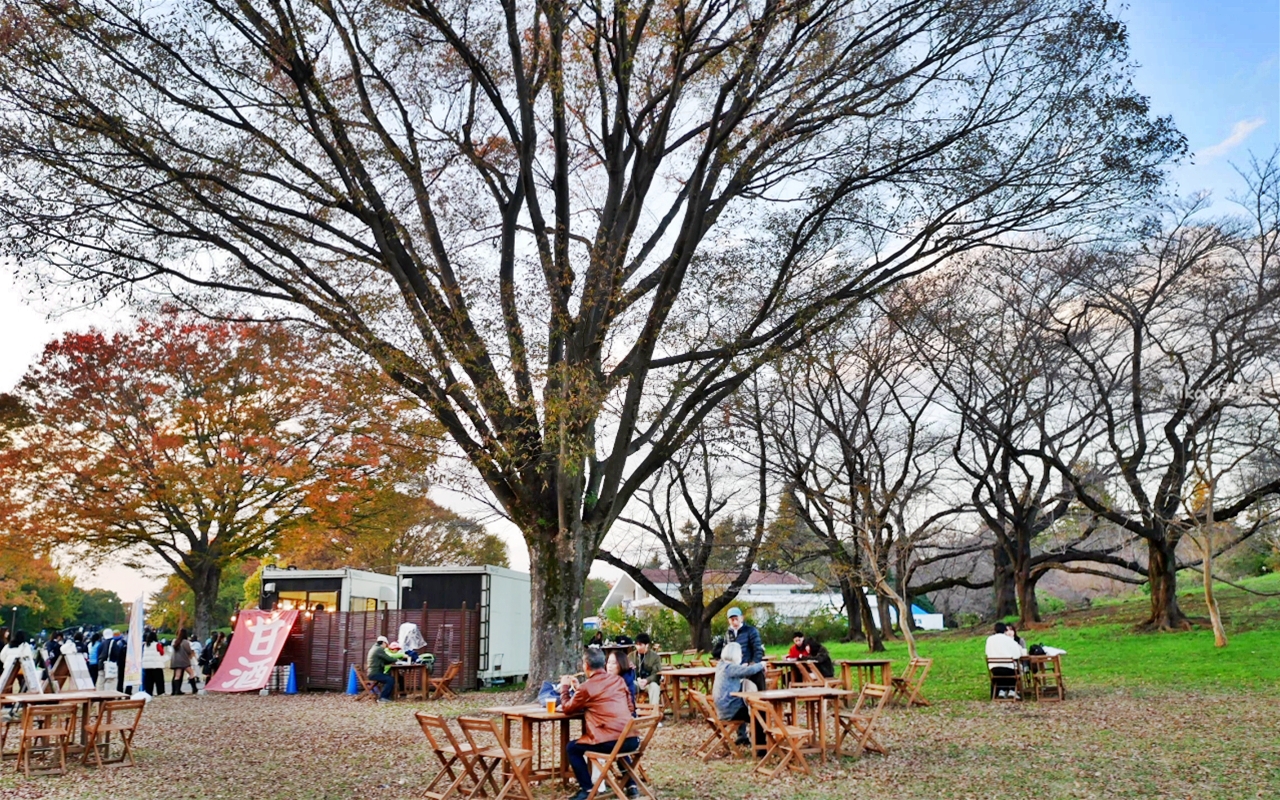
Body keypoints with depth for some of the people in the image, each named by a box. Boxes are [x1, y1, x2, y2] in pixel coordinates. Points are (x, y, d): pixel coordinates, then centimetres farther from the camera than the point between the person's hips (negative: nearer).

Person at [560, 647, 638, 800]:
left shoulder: (586, 687, -1)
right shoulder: (619, 680, 13)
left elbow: (567, 709, 13)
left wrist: (565, 687, 29)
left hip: (610, 741, -6)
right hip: (632, 739, 6)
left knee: (572, 748, 15)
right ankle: (630, 784, 32)